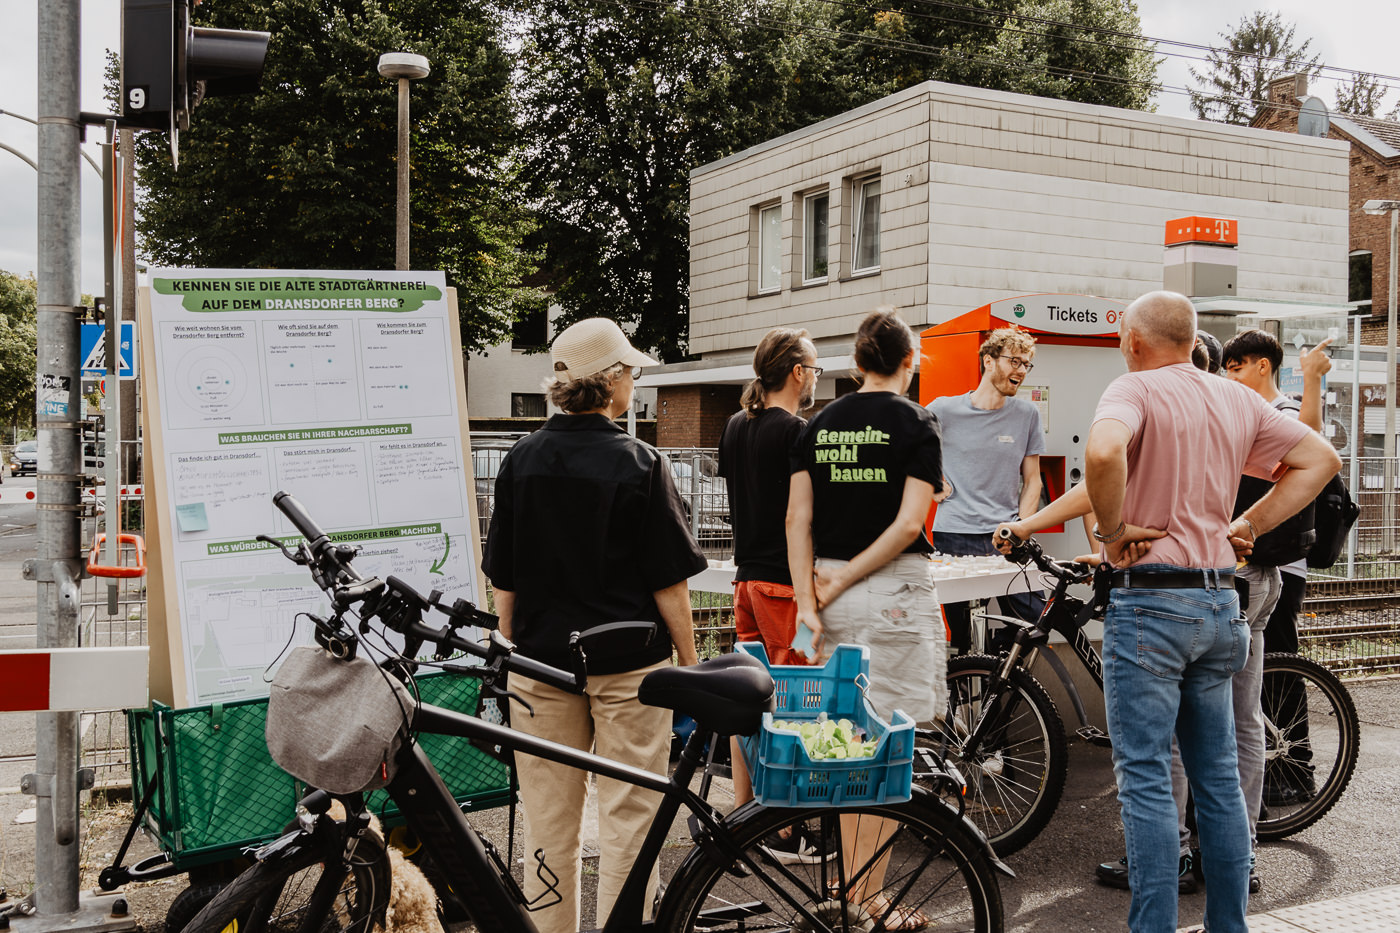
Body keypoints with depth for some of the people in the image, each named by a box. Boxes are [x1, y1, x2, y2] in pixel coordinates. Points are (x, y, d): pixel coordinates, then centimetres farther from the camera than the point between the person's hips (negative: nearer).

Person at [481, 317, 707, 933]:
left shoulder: (521, 461, 0)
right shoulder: (638, 464, -11)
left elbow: (503, 581, 5)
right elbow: (669, 584, -9)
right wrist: (689, 662, 2)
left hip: (541, 662, 4)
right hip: (627, 662, -4)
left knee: (549, 825, 14)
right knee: (628, 819, 7)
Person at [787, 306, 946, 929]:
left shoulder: (819, 423, 8)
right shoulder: (915, 422, -5)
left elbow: (797, 519, 1)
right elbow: (908, 524, -14)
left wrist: (808, 601, -2)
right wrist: (842, 580, -9)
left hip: (830, 589, 5)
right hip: (893, 590, -5)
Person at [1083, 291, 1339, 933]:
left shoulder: (1135, 389, -9)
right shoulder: (1238, 399, 12)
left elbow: (1103, 452, -31)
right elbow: (1320, 457, 16)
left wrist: (1112, 530, -16)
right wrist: (1249, 524, 11)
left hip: (1150, 598, -7)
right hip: (1220, 602, 7)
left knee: (1145, 777, -2)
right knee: (1218, 776, 15)